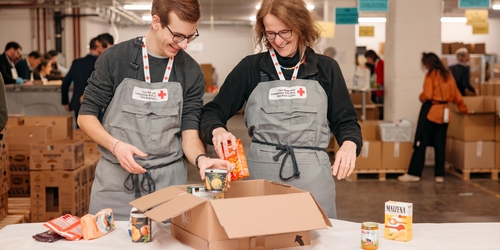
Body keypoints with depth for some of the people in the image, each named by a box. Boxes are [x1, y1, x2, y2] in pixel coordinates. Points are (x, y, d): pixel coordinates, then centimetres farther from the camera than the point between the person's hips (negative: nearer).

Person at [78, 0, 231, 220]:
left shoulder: (191, 72, -1)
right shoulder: (114, 58, -5)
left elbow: (189, 133, -2)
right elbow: (86, 116, 0)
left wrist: (201, 159, -23)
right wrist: (115, 145, -17)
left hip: (168, 181, 1)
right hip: (115, 178, -1)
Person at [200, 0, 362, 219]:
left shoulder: (326, 69, 6)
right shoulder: (250, 68, 4)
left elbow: (344, 121, 9)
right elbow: (213, 111, 6)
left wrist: (349, 144, -13)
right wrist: (217, 130, -17)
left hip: (312, 175, 1)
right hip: (261, 172, 0)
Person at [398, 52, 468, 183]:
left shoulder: (430, 75, -9)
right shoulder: (448, 75, 11)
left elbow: (427, 95, -17)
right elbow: (456, 95, 14)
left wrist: (421, 98, 5)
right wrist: (463, 108, 24)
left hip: (430, 110, -6)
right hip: (444, 112, 6)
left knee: (421, 142, -2)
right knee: (440, 144, 8)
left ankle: (414, 173, -1)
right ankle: (439, 175, 9)